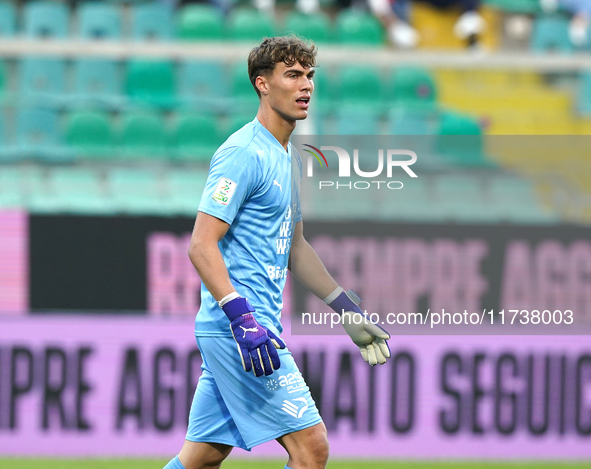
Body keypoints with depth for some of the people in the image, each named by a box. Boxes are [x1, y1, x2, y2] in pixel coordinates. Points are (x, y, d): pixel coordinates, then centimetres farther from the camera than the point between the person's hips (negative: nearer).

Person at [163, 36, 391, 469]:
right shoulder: (244, 153, -13)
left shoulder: (288, 157, 17)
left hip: (257, 327, 10)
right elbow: (201, 245, -19)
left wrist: (349, 312, 24)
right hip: (235, 330, -10)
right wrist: (244, 319, -28)